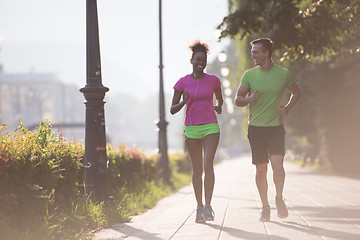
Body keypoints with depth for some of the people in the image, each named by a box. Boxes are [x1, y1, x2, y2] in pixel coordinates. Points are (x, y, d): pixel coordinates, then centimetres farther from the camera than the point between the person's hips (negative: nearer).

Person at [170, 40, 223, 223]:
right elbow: (172, 110, 3)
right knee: (197, 169, 5)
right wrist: (183, 102, -17)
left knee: (208, 164, -16)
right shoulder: (182, 82, 1)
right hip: (191, 128, 1)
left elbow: (219, 98, 23)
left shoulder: (213, 80, 3)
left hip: (210, 127, 0)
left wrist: (218, 107, 0)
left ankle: (208, 206, -18)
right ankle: (199, 207, 13)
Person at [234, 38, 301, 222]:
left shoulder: (283, 74, 1)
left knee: (277, 165, -17)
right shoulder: (249, 75, 1)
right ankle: (265, 207, 17)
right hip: (256, 128, 1)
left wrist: (287, 108, 1)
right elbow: (238, 100, 6)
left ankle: (279, 198, 7)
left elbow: (296, 92, 18)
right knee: (261, 170, 2)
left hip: (276, 127, -1)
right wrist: (249, 99, -16)